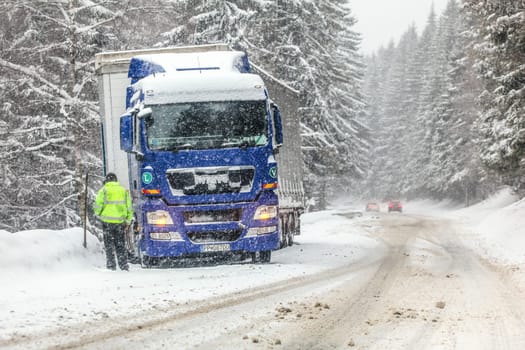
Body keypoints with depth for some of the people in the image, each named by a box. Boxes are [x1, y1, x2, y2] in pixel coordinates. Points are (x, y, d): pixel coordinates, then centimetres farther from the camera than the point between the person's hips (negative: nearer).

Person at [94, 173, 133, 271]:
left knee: (109, 245, 5)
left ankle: (111, 266, 2)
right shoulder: (124, 191, 7)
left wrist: (99, 214, 14)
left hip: (107, 222, -3)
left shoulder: (104, 190, -4)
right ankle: (124, 266, 7)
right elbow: (129, 208, 8)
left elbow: (97, 206, -6)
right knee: (121, 246, 10)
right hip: (120, 222, 3)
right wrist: (128, 221, 16)